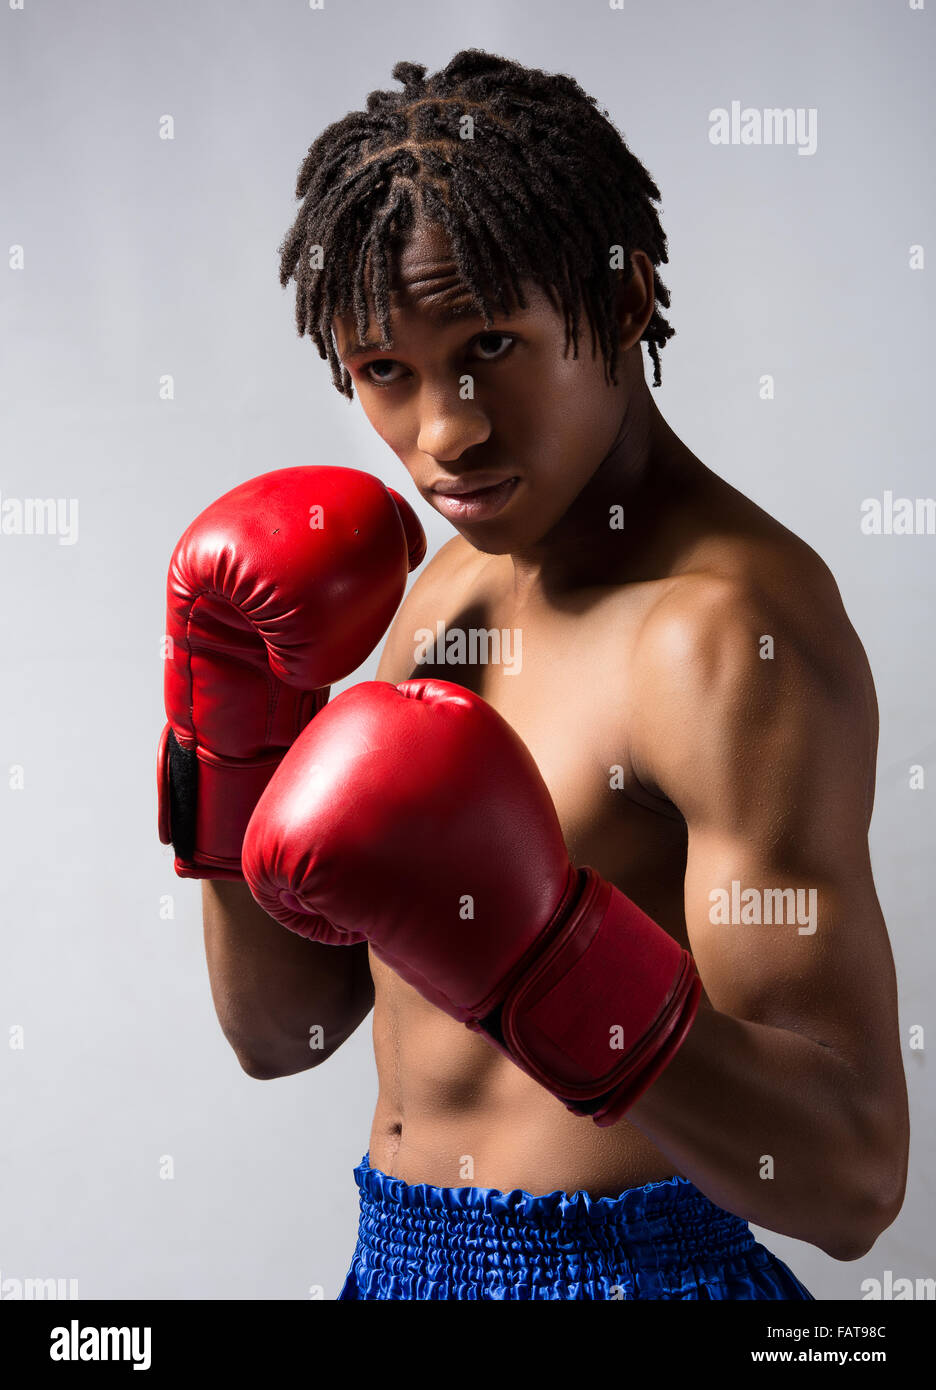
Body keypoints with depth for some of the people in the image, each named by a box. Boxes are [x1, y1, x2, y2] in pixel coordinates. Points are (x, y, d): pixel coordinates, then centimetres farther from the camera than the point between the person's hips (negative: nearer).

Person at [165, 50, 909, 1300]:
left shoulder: (727, 628, -21)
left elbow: (854, 1183, -23)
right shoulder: (451, 585, 3)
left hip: (613, 1265, -7)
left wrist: (543, 962, -36)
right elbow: (277, 1032, 5)